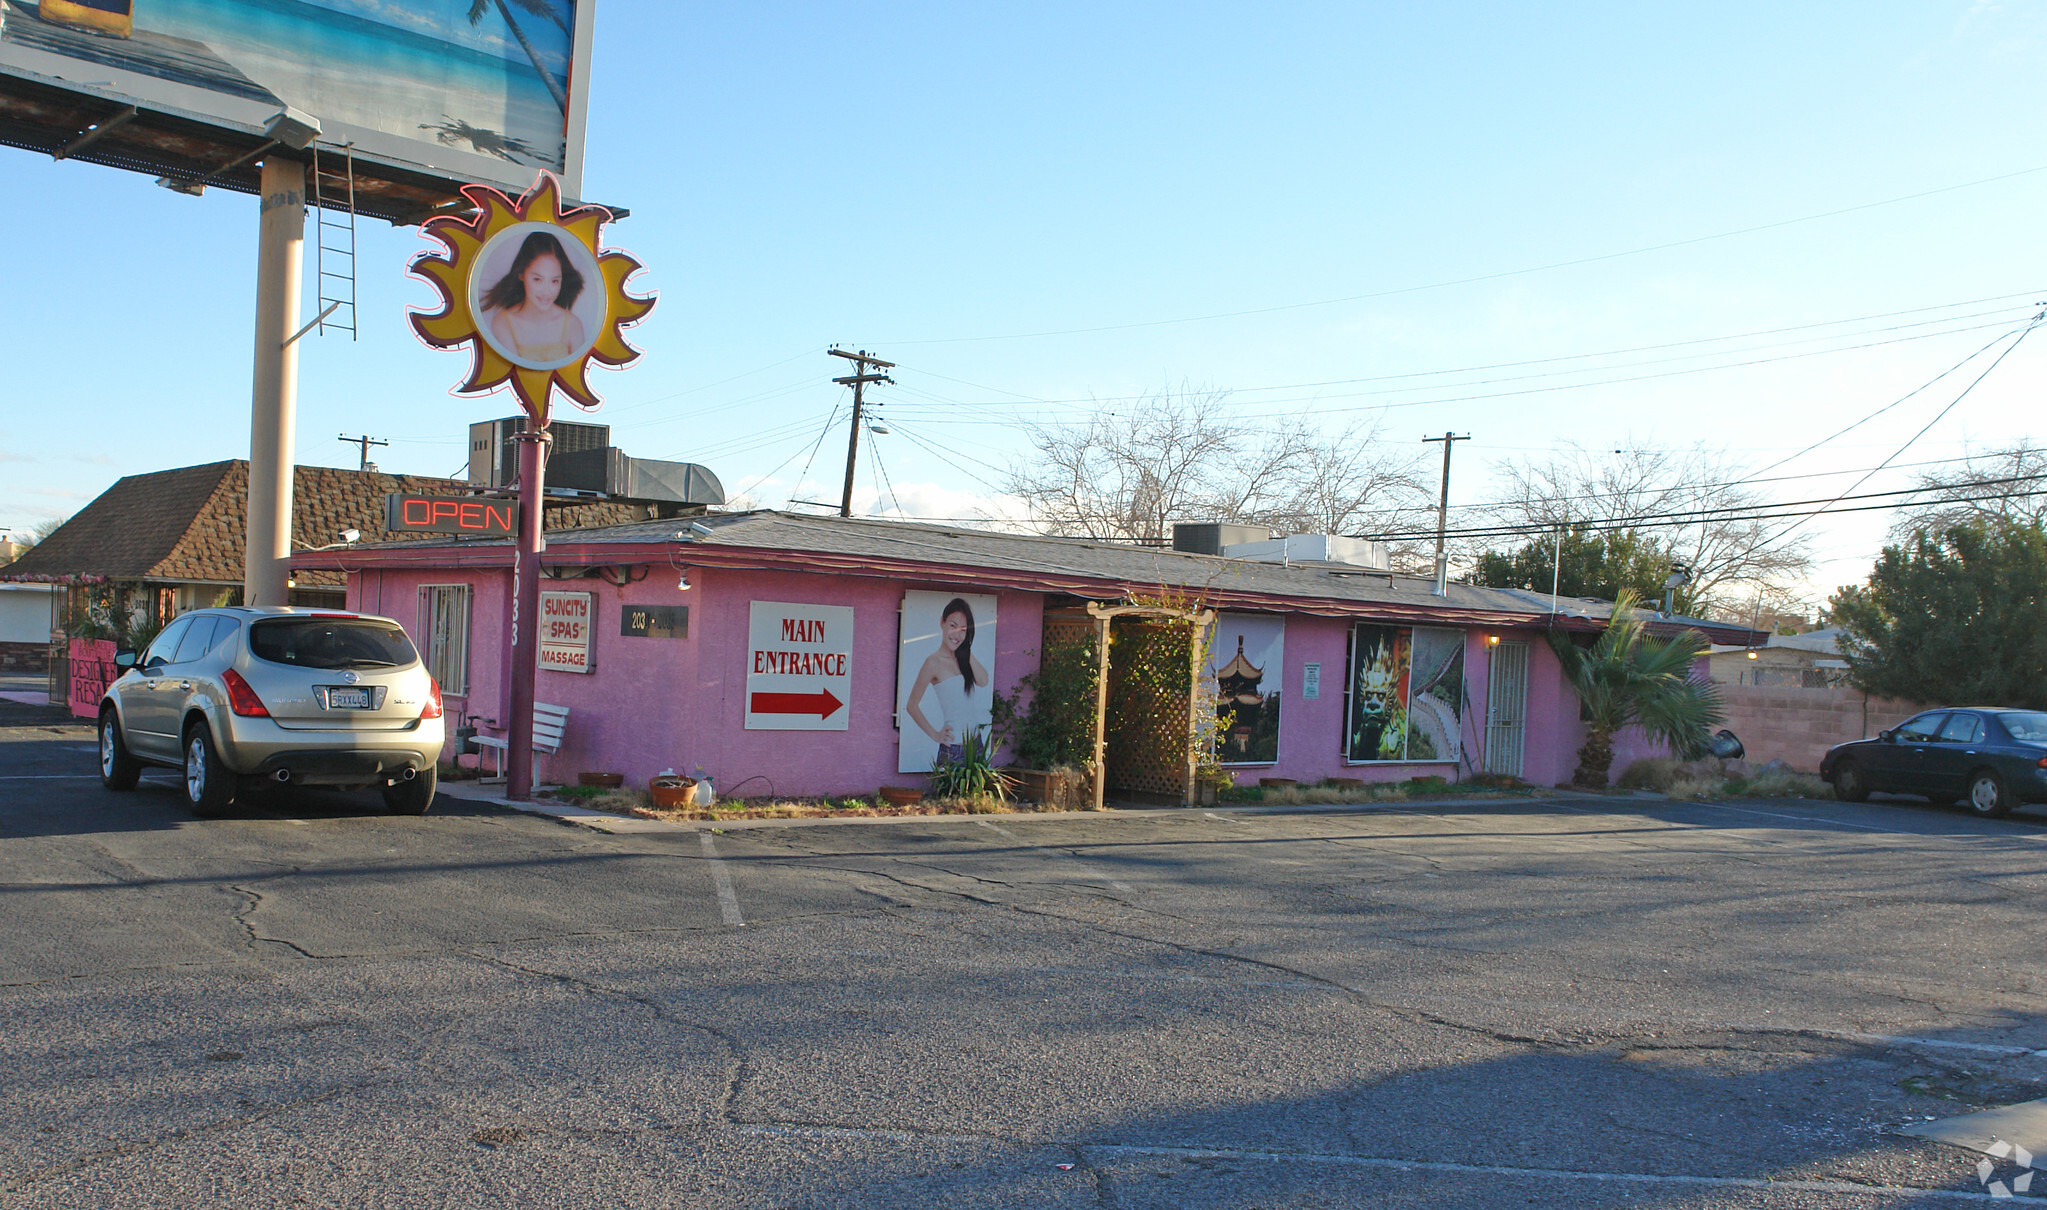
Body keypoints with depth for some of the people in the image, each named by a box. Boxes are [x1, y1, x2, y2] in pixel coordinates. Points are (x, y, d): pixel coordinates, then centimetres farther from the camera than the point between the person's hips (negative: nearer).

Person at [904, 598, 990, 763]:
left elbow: (983, 681, -7)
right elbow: (912, 706, -9)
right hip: (952, 748, -6)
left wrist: (967, 651, -4)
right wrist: (935, 735, -8)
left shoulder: (962, 658, 9)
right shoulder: (934, 662, -11)